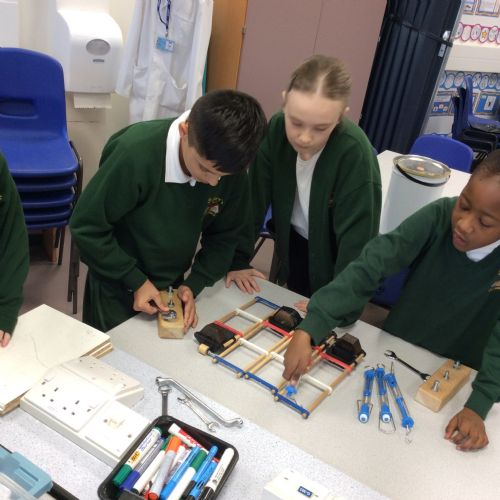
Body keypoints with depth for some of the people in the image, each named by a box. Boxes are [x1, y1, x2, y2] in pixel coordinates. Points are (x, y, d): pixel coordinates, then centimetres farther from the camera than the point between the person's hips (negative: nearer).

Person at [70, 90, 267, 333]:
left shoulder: (230, 168, -18)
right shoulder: (136, 154, -32)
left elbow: (223, 235, -4)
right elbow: (86, 228, -22)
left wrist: (194, 285, -14)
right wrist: (136, 281, -22)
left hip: (173, 286, 4)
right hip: (117, 287, -4)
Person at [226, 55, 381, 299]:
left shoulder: (355, 153, -33)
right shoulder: (276, 130, -22)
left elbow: (357, 239, -29)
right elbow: (254, 199, -15)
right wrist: (238, 260, -16)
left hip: (335, 252, -3)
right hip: (294, 241, 4)